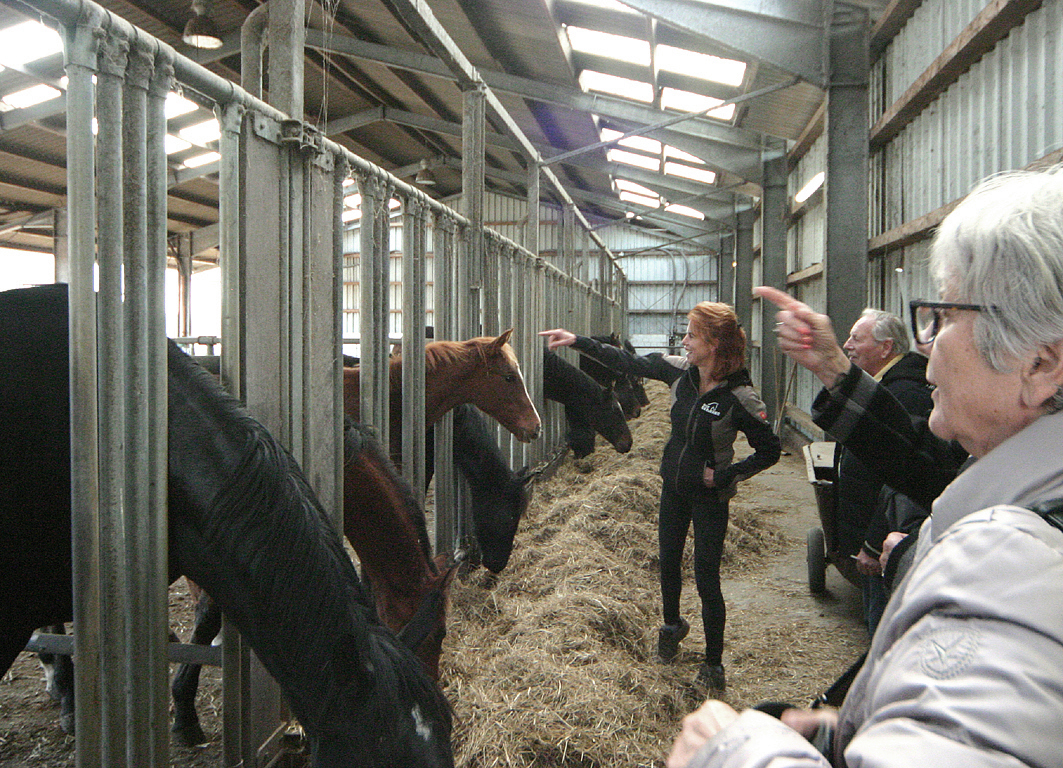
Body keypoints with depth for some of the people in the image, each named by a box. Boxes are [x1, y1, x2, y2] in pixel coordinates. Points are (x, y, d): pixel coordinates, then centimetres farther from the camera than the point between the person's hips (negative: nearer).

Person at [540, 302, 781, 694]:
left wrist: (726, 475, -20)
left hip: (709, 498, -6)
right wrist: (577, 342, -2)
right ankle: (672, 625, 48)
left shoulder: (739, 397, -24)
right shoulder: (680, 371, -9)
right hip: (674, 486, 6)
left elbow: (770, 450, -15)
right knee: (668, 563, 20)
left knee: (706, 580, 0)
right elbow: (629, 363, 0)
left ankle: (713, 663, 20)